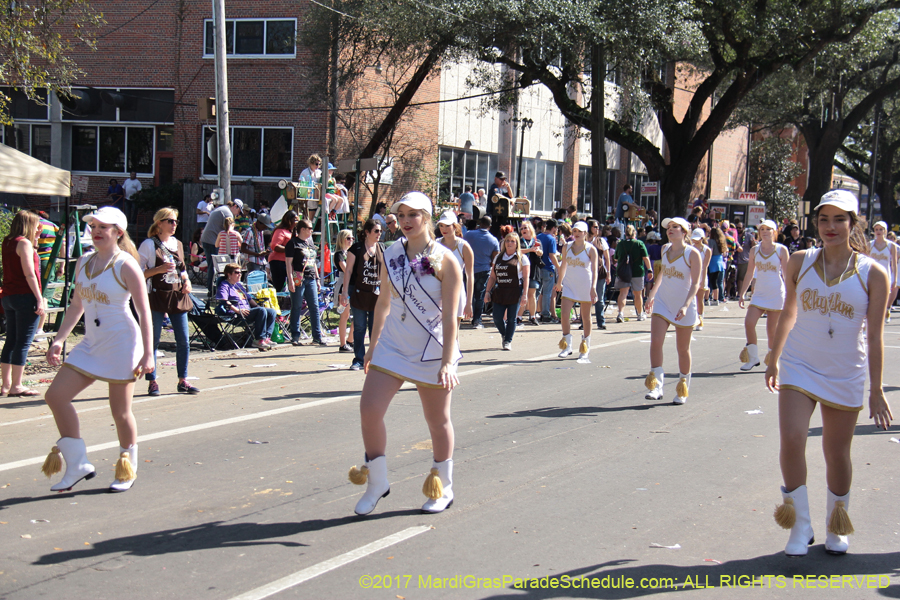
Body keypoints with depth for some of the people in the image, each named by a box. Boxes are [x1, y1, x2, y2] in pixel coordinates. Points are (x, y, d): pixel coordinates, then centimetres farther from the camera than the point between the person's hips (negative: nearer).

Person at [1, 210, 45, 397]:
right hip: (25, 297, -9)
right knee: (23, 342, -5)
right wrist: (39, 298, -17)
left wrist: (35, 240, 22)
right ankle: (16, 387, -4)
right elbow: (29, 273, -17)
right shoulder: (24, 243, -11)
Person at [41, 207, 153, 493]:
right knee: (55, 396, -2)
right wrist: (59, 339, 10)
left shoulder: (126, 265, -11)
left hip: (121, 344, -7)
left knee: (120, 411, 1)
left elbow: (144, 311, -12)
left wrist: (147, 354, -17)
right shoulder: (83, 263, 9)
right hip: (91, 345, 7)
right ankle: (77, 465, 6)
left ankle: (128, 471, 21)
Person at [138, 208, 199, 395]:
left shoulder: (178, 244, 15)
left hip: (178, 296, 6)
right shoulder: (149, 245, -3)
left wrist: (186, 281, 5)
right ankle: (152, 382, 7)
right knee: (153, 341, -1)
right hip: (157, 296, -5)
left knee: (183, 341, 3)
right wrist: (159, 269, -18)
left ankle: (182, 380, 12)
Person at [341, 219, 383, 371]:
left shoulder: (382, 249, 9)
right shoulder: (356, 248, -2)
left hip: (376, 293, 3)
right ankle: (358, 359, 7)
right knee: (359, 327, 1)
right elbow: (348, 270, 0)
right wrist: (345, 291, -6)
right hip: (359, 293, -3)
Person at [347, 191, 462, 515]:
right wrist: (373, 343, 17)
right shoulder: (391, 255, 2)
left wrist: (447, 362, -19)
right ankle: (377, 483, 12)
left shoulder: (444, 260, -11)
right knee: (369, 410, -7)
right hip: (392, 346, 4)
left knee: (438, 421, 9)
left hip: (432, 353, -4)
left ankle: (443, 489, 28)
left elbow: (449, 316, -14)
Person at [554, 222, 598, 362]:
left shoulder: (591, 249, -6)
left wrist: (593, 287, -25)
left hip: (585, 286, -3)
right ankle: (567, 346, 1)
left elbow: (594, 270, -13)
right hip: (569, 285, 3)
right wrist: (559, 282, 23)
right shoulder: (566, 247, 4)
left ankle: (585, 348, 20)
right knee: (564, 314, -11)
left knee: (586, 317, 7)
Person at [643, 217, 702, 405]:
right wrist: (652, 294, 22)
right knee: (655, 341, -14)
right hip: (663, 303, 4)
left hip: (684, 307, -4)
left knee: (683, 349, 7)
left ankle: (683, 389, 23)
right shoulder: (665, 249, 6)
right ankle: (656, 385, -12)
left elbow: (695, 283, -15)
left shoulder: (692, 254, -11)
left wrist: (686, 305, -27)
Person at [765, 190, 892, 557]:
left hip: (845, 375, -1)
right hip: (799, 366, 1)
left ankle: (836, 528, 31)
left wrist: (876, 391, -5)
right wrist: (774, 360, 15)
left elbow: (874, 336, -4)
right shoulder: (799, 263, 0)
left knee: (837, 453, 9)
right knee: (791, 440, -16)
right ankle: (800, 525, -1)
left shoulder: (873, 274, -6)